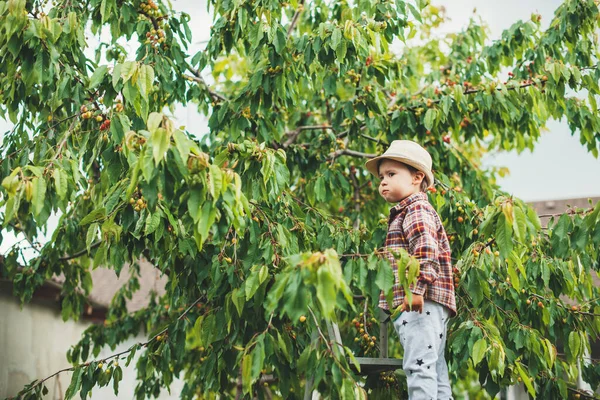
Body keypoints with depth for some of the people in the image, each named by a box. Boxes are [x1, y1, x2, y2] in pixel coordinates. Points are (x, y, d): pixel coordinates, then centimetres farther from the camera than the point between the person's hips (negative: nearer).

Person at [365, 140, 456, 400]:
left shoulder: (417, 208, -7)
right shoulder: (409, 211, 25)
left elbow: (426, 249, -23)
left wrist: (417, 288, -29)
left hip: (418, 303, -11)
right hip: (431, 307, 11)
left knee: (419, 365, -16)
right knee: (435, 369, 12)